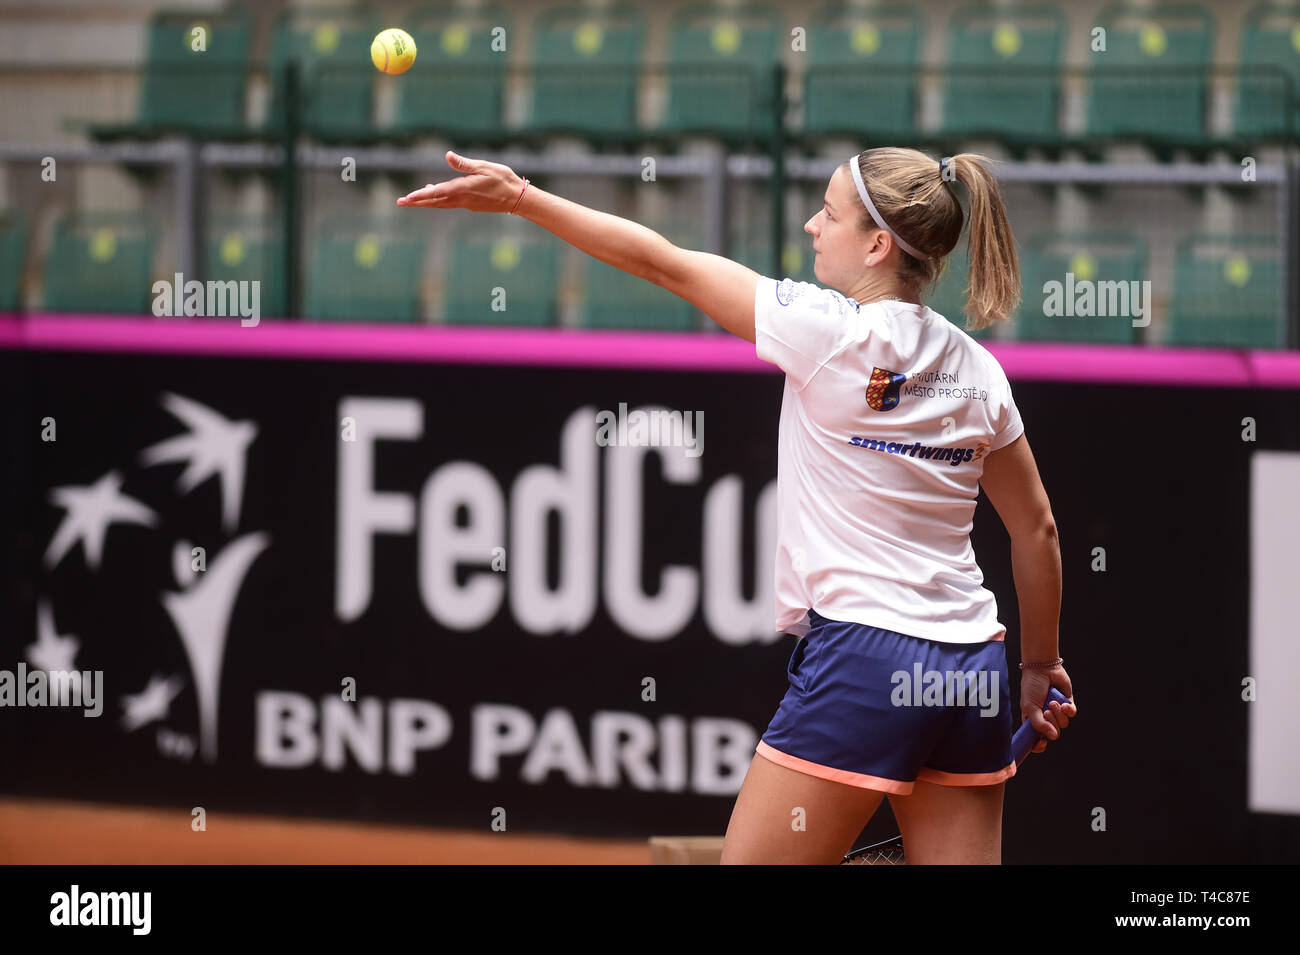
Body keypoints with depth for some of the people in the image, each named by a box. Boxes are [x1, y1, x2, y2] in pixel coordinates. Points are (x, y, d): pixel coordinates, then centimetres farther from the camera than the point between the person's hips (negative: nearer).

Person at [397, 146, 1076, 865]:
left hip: (861, 657, -7)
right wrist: (1041, 665, 27)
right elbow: (1037, 531, 15)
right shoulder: (977, 368, 9)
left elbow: (665, 264, -3)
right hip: (972, 676, 7)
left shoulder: (830, 331, -9)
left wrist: (522, 197, 4)